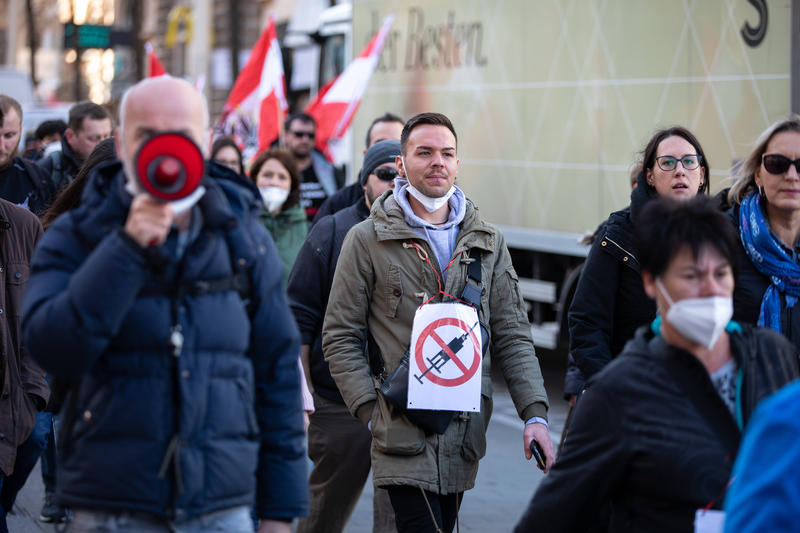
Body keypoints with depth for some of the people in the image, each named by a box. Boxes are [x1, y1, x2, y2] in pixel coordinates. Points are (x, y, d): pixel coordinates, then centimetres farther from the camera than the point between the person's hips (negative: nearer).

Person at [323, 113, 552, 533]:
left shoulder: (487, 242, 13)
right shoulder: (368, 239, 2)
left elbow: (512, 337, 12)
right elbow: (340, 337, 2)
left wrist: (534, 414, 0)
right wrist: (372, 411, -8)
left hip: (464, 436, 4)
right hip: (403, 432, -4)